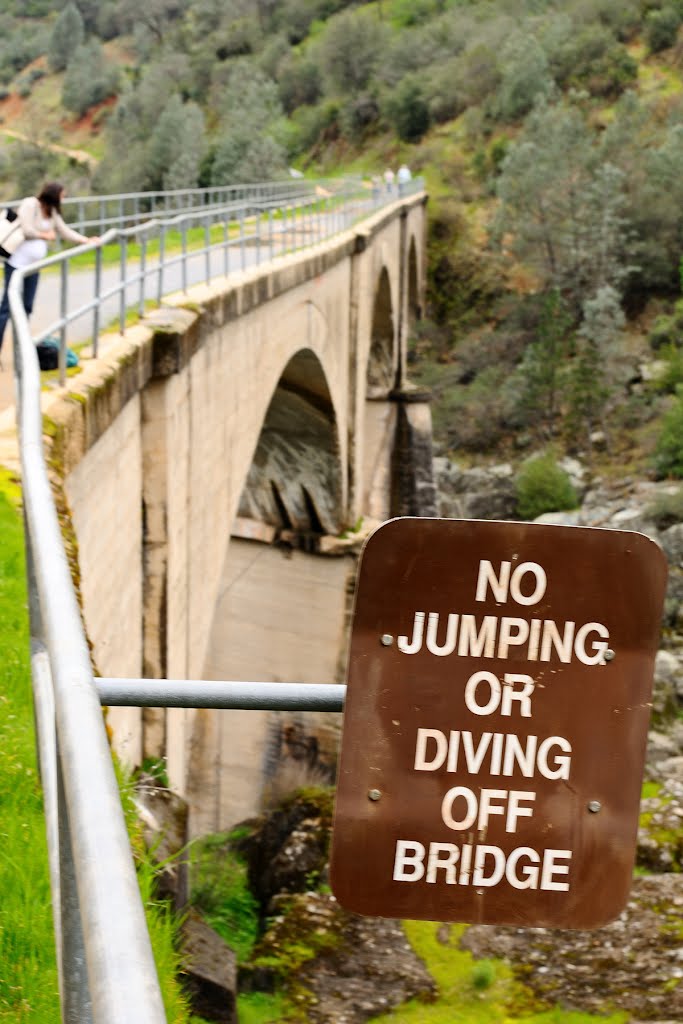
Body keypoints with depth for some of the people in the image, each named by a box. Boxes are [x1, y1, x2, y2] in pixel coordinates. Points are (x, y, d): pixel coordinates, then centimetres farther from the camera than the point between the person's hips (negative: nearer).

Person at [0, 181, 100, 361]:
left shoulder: (52, 212, 15)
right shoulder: (30, 204, -10)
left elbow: (65, 231, 20)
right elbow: (27, 230, -16)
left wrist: (88, 240, 13)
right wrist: (45, 235, -2)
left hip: (33, 264, 8)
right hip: (17, 260, -8)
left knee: (27, 306, 8)